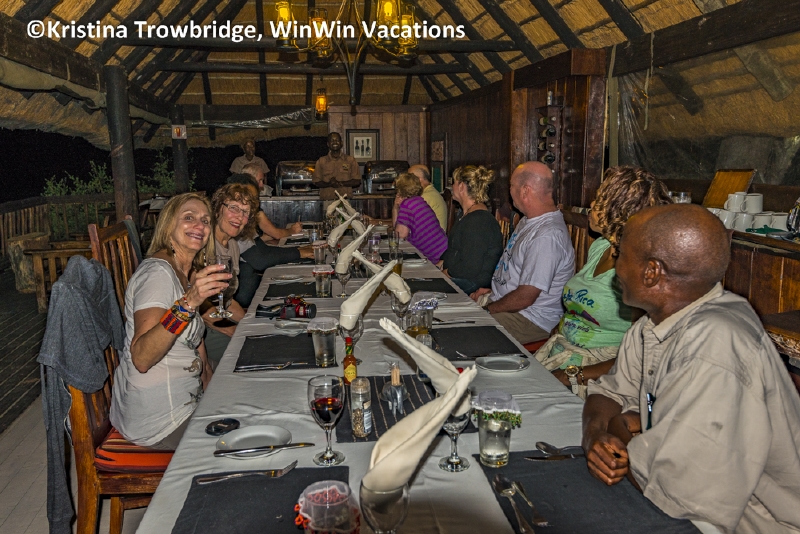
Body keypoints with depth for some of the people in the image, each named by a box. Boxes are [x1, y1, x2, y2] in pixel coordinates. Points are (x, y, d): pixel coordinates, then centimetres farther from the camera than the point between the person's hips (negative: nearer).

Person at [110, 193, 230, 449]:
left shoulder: (190, 274, 9)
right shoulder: (157, 272, -21)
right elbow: (141, 358, -33)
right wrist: (187, 304, -44)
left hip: (184, 402, 9)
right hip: (159, 419, -9)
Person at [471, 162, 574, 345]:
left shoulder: (547, 235, -25)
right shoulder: (529, 221, 11)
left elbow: (525, 297, -24)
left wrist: (487, 309, -12)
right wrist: (492, 291, 11)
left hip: (530, 321, -10)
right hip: (504, 305, 10)